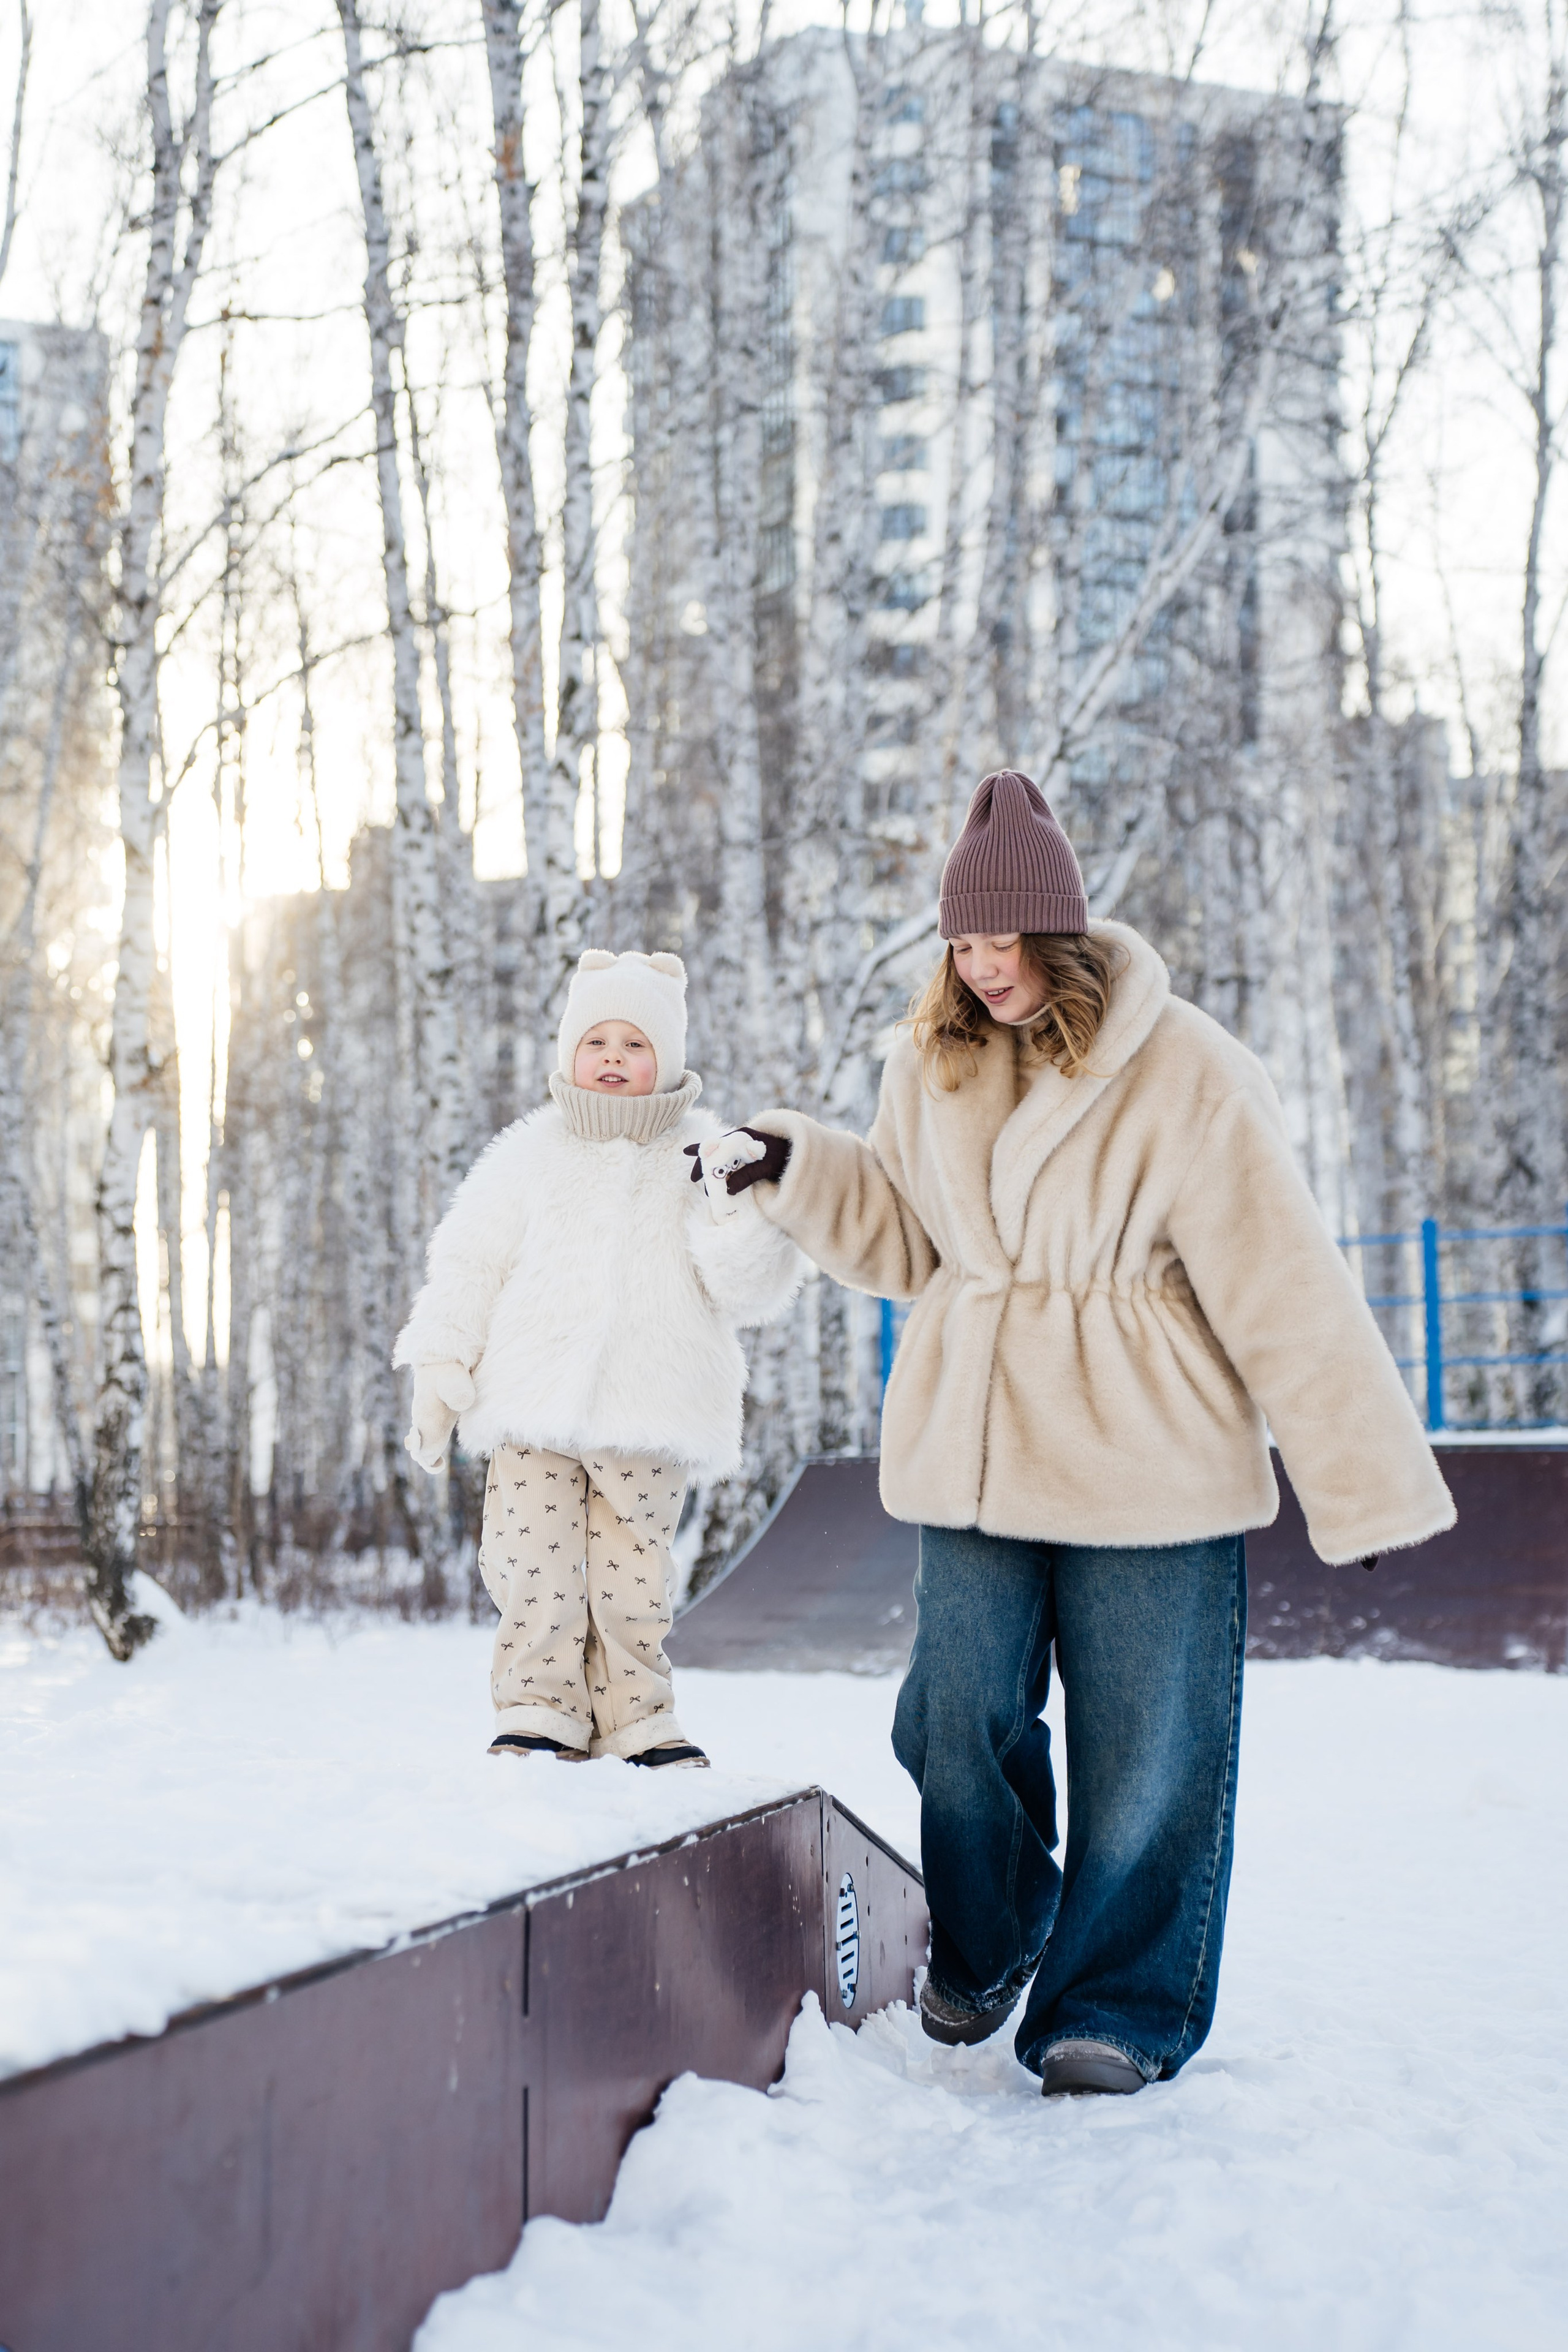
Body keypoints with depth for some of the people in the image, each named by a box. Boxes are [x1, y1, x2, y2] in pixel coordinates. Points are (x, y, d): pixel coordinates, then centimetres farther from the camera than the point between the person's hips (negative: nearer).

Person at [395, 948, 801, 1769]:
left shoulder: (702, 1158, 5)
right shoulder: (530, 1155, 7)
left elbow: (753, 1290, 0)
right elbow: (469, 1264, 9)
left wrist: (736, 1216, -18)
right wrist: (438, 1368, 1)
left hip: (651, 1418, -1)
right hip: (535, 1405, 1)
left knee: (633, 1570, 5)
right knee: (533, 1563, -2)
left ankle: (637, 1717, 19)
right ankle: (541, 1709, 13)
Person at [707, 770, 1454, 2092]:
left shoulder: (1183, 1071, -11)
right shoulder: (933, 1065, 4)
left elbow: (1285, 1287, -10)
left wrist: (1370, 1480, -11)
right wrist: (799, 1169, 0)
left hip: (1148, 1459, -4)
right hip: (974, 1451, 4)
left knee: (1144, 1745, 2)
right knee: (961, 1721, 8)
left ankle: (1122, 2008, 20)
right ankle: (983, 1953, 34)